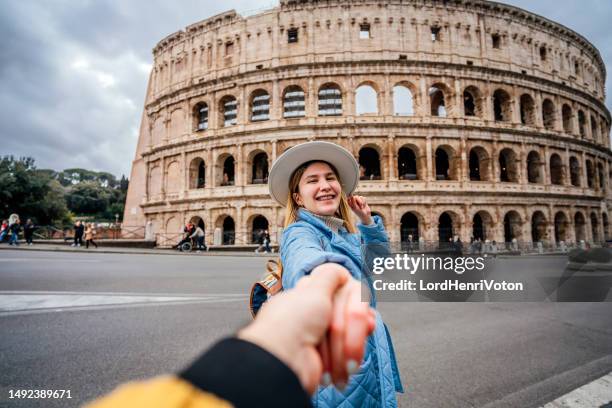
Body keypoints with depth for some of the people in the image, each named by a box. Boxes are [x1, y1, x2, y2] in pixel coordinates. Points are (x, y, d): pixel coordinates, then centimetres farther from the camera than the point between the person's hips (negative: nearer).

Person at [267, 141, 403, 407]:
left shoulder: (348, 234, 6)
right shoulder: (300, 232, -20)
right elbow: (304, 255, -46)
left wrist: (368, 220, 8)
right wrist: (324, 270, -69)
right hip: (332, 359, -8)